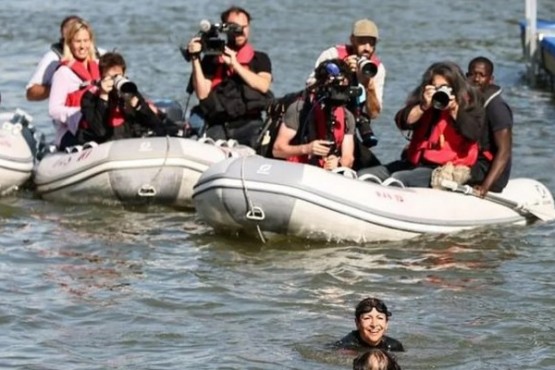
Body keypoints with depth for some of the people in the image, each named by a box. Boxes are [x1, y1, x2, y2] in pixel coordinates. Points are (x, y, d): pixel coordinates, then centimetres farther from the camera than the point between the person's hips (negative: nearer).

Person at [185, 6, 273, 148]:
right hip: (218, 126, 1)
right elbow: (202, 94, 2)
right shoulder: (211, 60, 14)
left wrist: (234, 64, -9)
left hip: (248, 124, -1)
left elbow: (263, 86, -5)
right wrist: (195, 59, -2)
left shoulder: (260, 59, 14)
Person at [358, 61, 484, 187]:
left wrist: (454, 109, -20)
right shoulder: (423, 99, 13)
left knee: (398, 178, -31)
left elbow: (473, 134, -14)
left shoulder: (468, 103, 1)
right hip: (416, 162, 7)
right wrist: (423, 106, -14)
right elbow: (403, 122, -1)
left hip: (448, 168, -7)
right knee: (363, 176, -7)